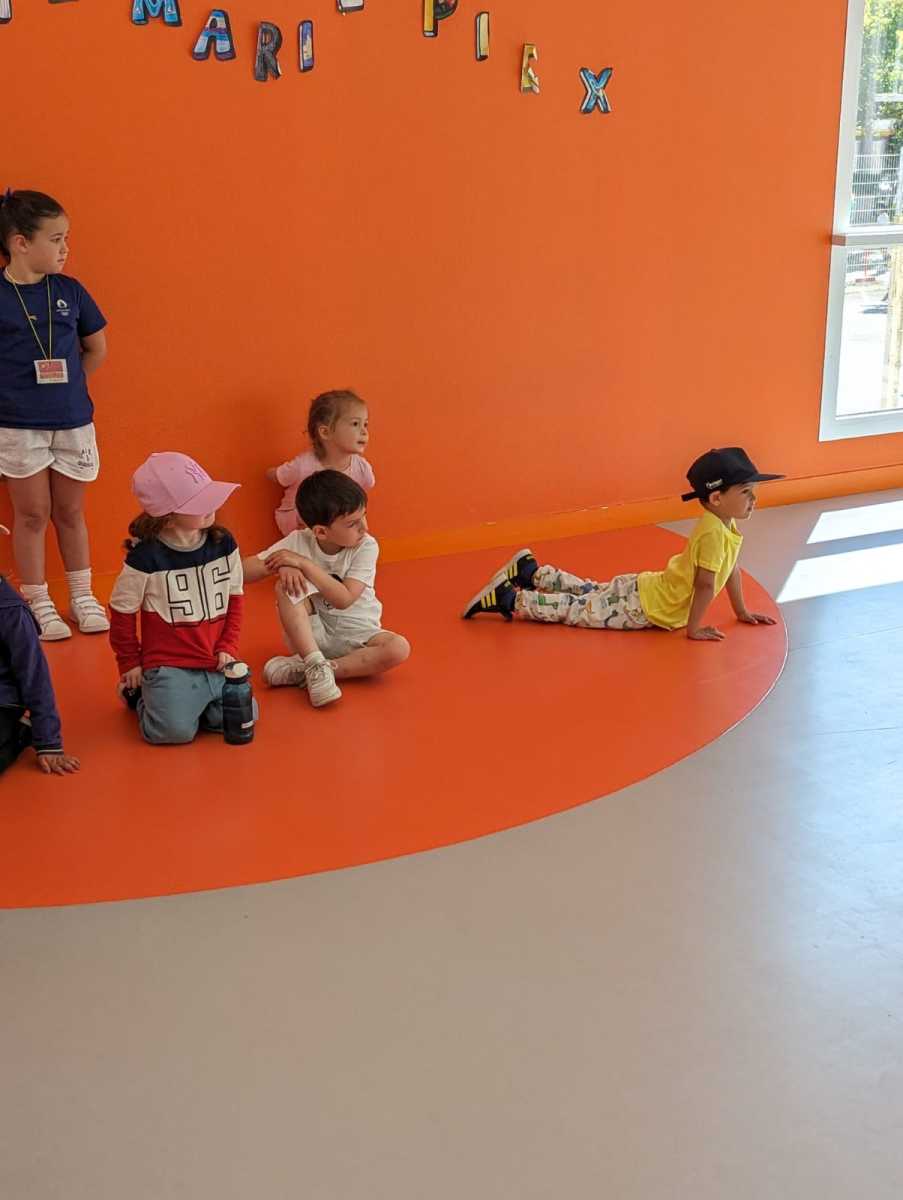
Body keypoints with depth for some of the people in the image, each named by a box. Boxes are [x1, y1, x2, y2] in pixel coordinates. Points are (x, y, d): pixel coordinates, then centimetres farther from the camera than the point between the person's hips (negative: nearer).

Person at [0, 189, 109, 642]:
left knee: (70, 511, 14)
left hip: (73, 421, 3)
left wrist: (66, 385, 5)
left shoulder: (70, 291, 0)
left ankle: (82, 597, 26)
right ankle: (39, 606, 17)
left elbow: (96, 348, 11)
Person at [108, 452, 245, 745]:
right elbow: (122, 612, -1)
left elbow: (235, 599, 12)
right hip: (168, 666, -4)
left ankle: (190, 700, 17)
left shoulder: (224, 543, 1)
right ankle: (141, 694, 13)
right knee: (175, 730, -22)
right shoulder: (145, 557, -12)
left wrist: (228, 647, 3)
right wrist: (130, 664, 6)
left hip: (215, 662, 4)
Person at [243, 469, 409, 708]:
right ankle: (316, 666, -28)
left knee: (399, 648, -30)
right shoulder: (298, 542, -10)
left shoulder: (366, 547, -14)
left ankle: (304, 670, -27)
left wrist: (305, 564, -27)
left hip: (356, 636, 0)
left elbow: (345, 600, -24)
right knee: (286, 586, -25)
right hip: (312, 633, 0)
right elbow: (244, 571, -11)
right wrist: (279, 566, -30)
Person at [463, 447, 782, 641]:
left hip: (647, 590, 9)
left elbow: (731, 569, 15)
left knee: (590, 593, 24)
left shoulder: (727, 526, 3)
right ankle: (509, 598, 1)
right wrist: (693, 628, -22)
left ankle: (531, 572, 31)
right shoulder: (713, 533, -28)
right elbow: (705, 584, -28)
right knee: (580, 610, -3)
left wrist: (742, 612, 16)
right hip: (644, 605, -9)